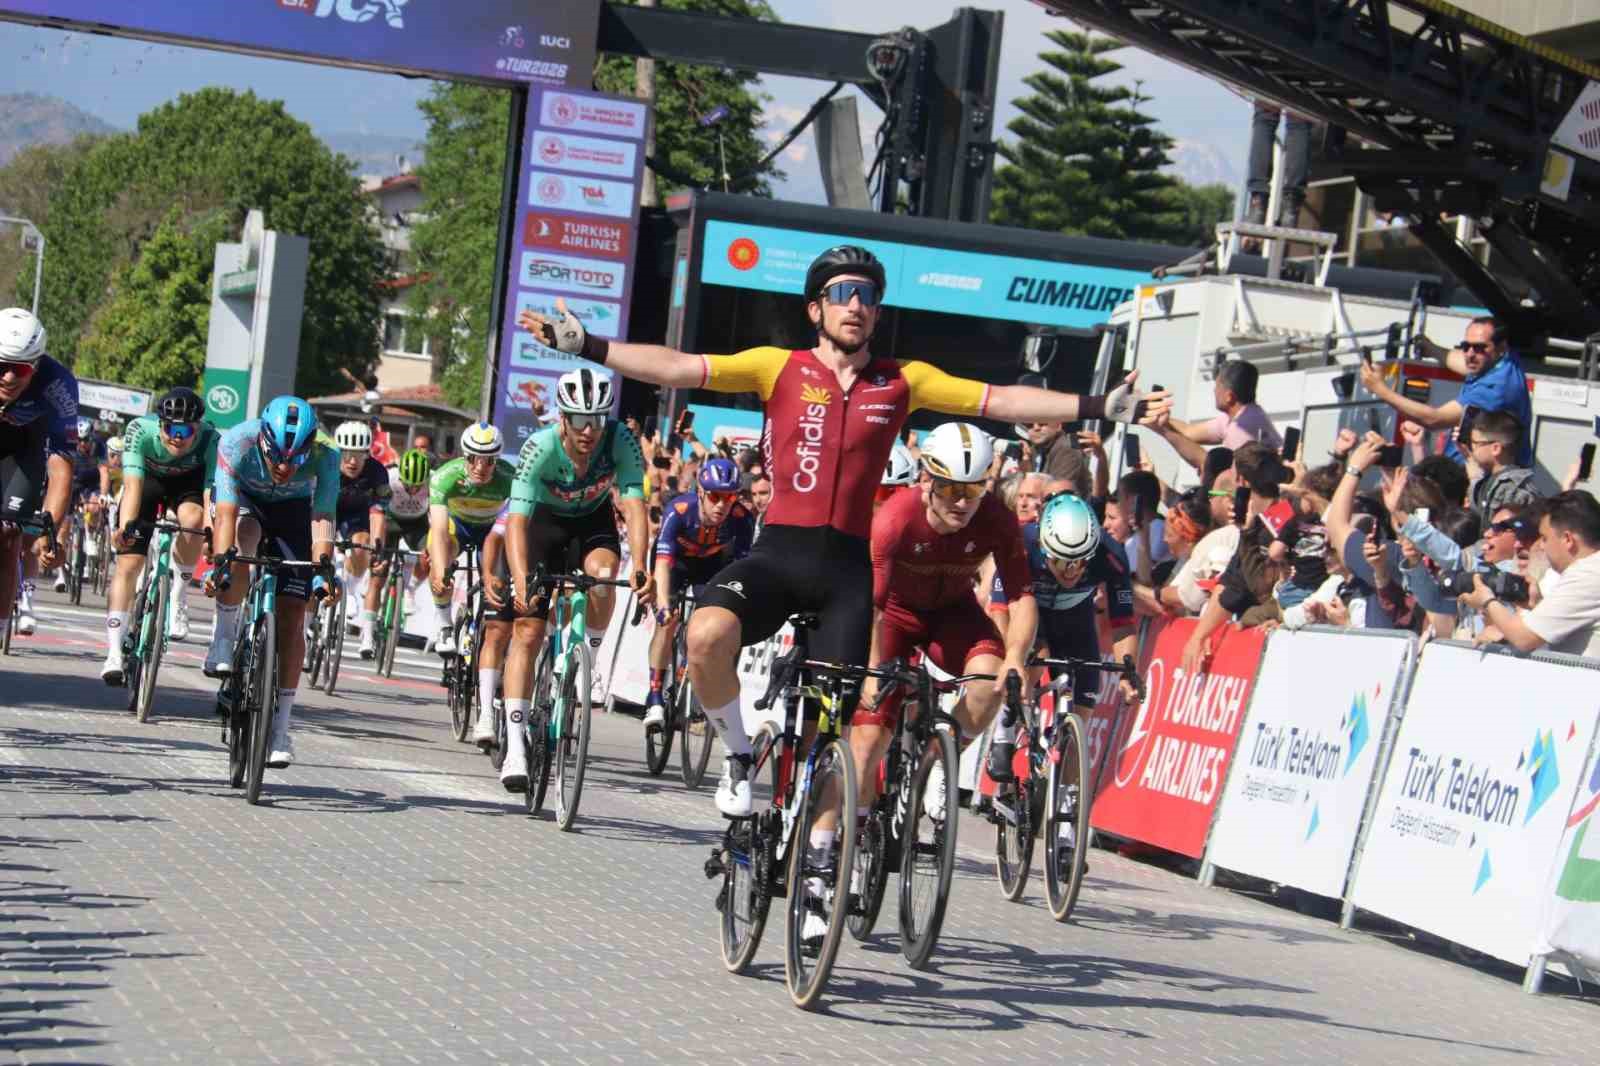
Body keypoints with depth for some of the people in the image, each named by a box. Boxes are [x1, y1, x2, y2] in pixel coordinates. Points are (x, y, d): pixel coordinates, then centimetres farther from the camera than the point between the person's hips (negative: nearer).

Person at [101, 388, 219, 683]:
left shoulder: (211, 440, -34)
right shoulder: (140, 431, -34)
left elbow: (211, 493, -42)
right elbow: (133, 485, -42)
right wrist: (125, 526, -58)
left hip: (188, 482, 0)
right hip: (148, 479, 0)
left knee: (193, 518, -34)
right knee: (128, 562, -13)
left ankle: (179, 594, -10)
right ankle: (114, 654, -11)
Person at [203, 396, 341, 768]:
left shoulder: (324, 455, -33)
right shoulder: (236, 444, -35)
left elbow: (322, 518, -36)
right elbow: (226, 513, -37)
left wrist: (323, 567, -51)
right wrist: (220, 563, -50)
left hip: (293, 508, 1)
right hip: (244, 500, -1)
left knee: (292, 613, -9)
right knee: (243, 539, -38)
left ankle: (281, 727, -3)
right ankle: (224, 636, -18)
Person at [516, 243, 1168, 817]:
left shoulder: (902, 382, 8)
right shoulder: (779, 368, 5)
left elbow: (998, 401, 5)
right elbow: (675, 368, 0)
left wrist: (1105, 408, -1)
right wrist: (581, 344, -8)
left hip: (848, 563, 1)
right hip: (777, 551, -1)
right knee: (707, 633, -29)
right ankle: (739, 757, -3)